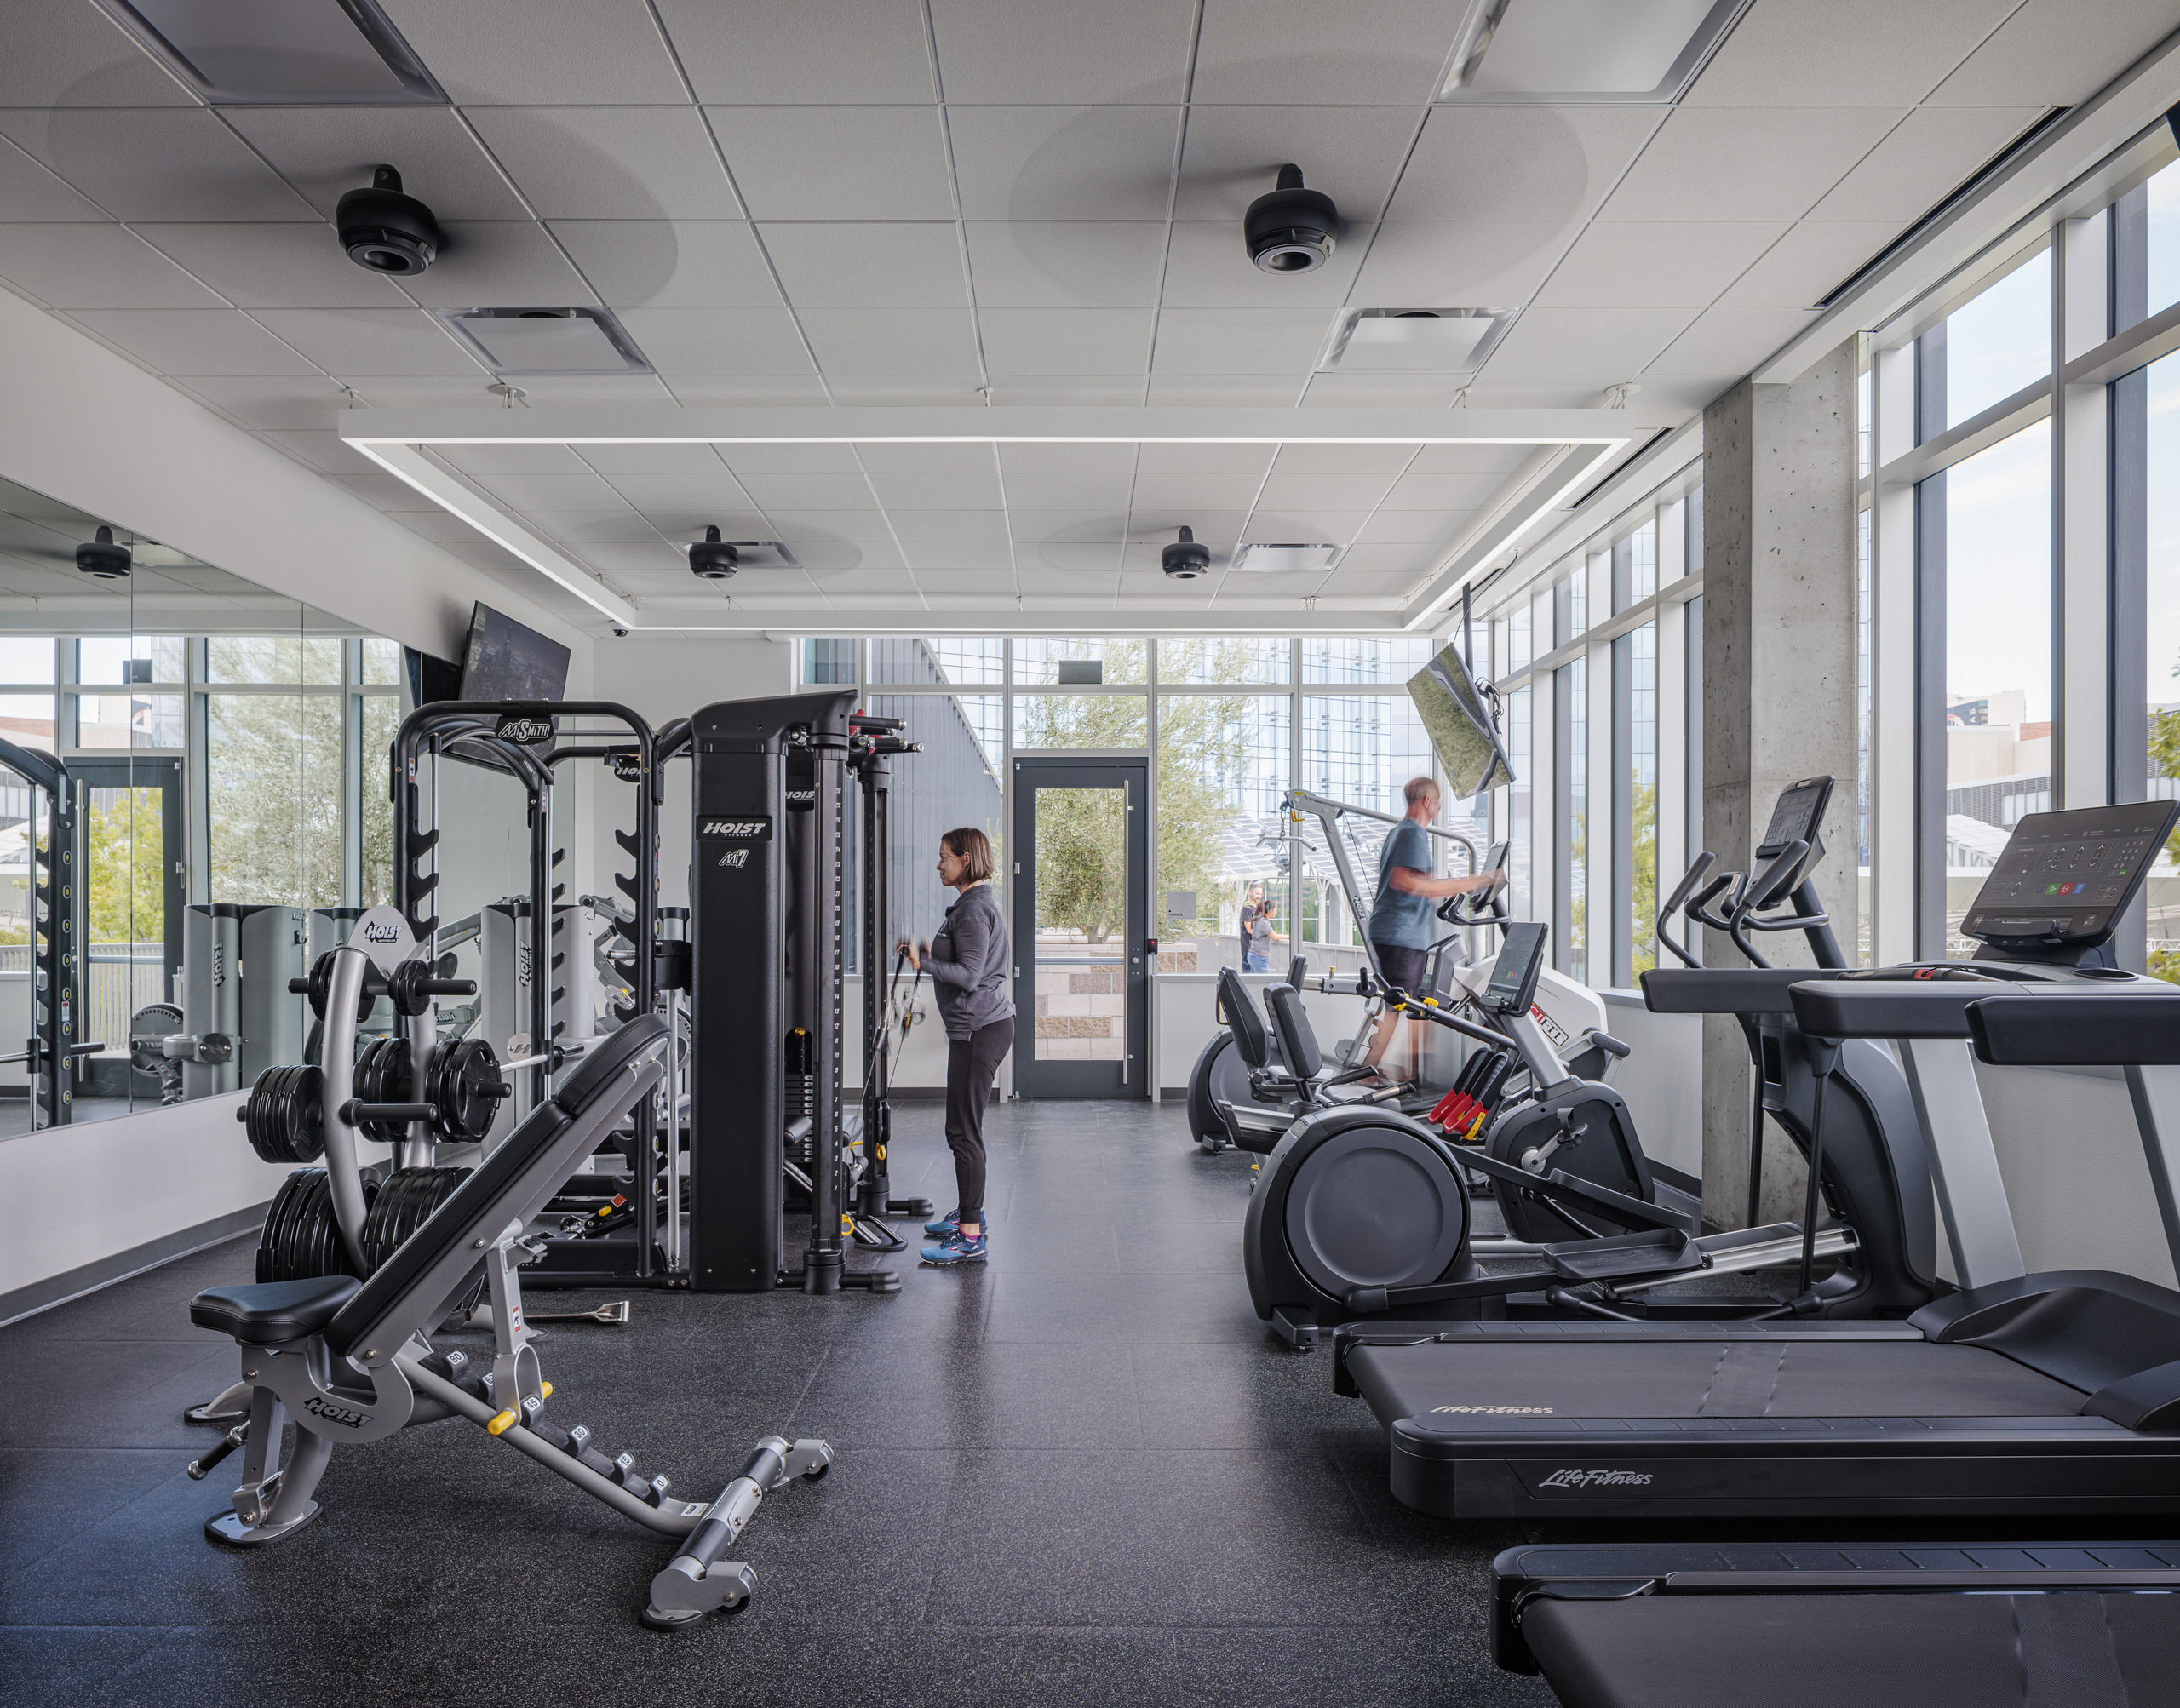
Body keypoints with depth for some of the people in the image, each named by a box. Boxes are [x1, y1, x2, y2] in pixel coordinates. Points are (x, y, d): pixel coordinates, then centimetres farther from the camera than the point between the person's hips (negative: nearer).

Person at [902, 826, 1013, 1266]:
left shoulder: (973, 908, -15)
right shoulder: (976, 903, 17)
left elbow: (970, 976, -21)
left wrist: (924, 964, -27)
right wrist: (933, 953, 21)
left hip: (979, 1029, -11)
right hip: (982, 1026, 11)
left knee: (963, 1131, -9)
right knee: (964, 1127, 19)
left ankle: (971, 1238, -6)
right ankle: (968, 1213, 31)